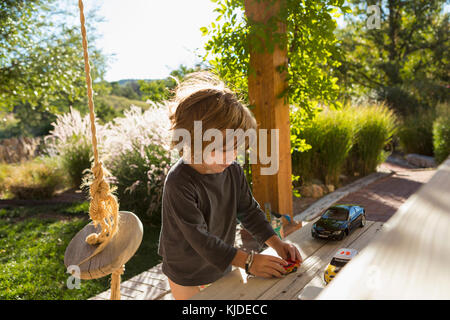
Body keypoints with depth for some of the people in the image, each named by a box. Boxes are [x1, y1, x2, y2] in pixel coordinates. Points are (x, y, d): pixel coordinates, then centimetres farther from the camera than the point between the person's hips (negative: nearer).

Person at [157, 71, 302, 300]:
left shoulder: (233, 170, -10)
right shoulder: (179, 182, -29)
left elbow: (249, 211, 1)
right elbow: (198, 237, -30)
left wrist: (276, 243, -10)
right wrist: (248, 261, -31)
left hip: (225, 267, 5)